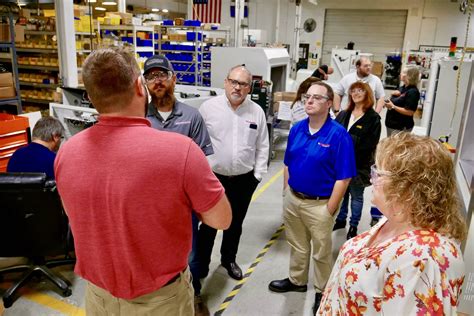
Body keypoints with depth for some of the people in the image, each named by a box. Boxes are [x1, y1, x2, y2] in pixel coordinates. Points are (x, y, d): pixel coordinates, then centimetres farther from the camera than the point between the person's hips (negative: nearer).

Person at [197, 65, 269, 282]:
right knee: (208, 224, 9)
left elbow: (262, 146, 6)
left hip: (244, 180, 3)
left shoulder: (257, 111, 1)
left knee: (235, 224, 18)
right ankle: (201, 262, 30)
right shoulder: (208, 107, -6)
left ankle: (229, 259, 39)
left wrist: (258, 174, 2)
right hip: (213, 177, -2)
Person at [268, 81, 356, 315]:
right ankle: (296, 280, 46)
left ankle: (323, 291, 37)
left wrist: (329, 211, -15)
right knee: (297, 245, 24)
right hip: (292, 199, 5)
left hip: (319, 204, -5)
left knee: (321, 252, 15)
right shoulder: (297, 129, -1)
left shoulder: (339, 135, -18)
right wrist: (286, 193, 7)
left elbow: (343, 178, -16)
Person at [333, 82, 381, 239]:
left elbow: (369, 145, -14)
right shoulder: (343, 114, 10)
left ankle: (353, 226, 24)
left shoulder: (373, 118, -7)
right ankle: (341, 219, 34)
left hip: (359, 165, -5)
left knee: (356, 195, 9)